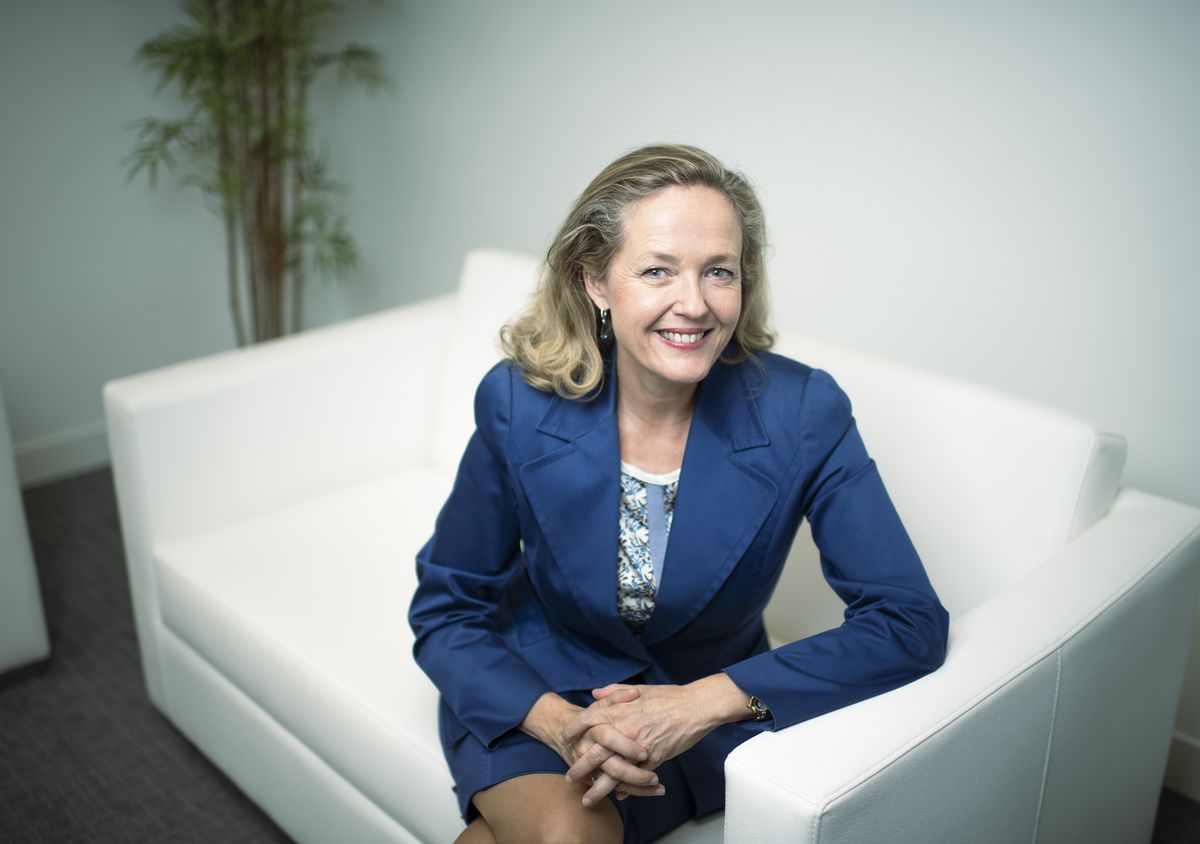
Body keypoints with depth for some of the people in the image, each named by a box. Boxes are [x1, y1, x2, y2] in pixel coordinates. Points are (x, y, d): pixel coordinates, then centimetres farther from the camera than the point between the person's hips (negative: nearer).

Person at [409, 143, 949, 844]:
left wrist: (707, 701, -27)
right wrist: (561, 724, -25)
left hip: (704, 713, 0)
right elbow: (445, 610, -7)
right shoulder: (519, 404, -17)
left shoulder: (802, 414, -19)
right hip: (533, 694, 0)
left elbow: (910, 622, -18)